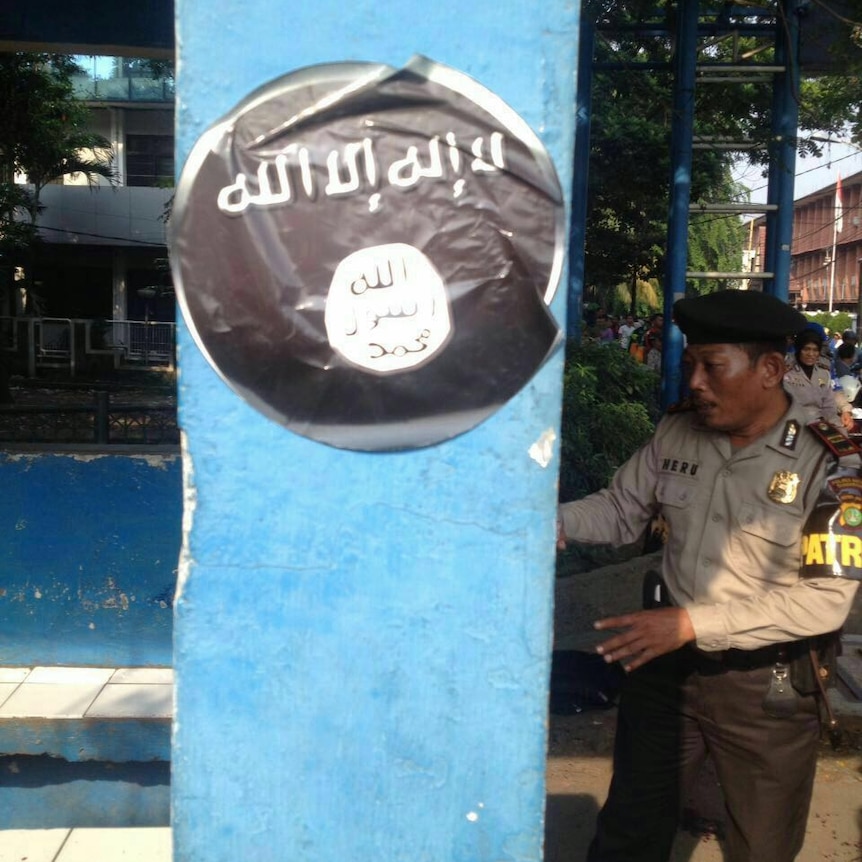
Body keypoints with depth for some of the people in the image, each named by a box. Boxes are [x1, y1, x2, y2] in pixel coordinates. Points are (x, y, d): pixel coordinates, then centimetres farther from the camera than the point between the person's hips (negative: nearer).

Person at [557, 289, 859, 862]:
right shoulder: (676, 433, -3)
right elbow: (622, 508, 6)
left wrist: (693, 622, -28)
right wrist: (557, 522, -16)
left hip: (767, 685, -3)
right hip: (665, 663, 4)